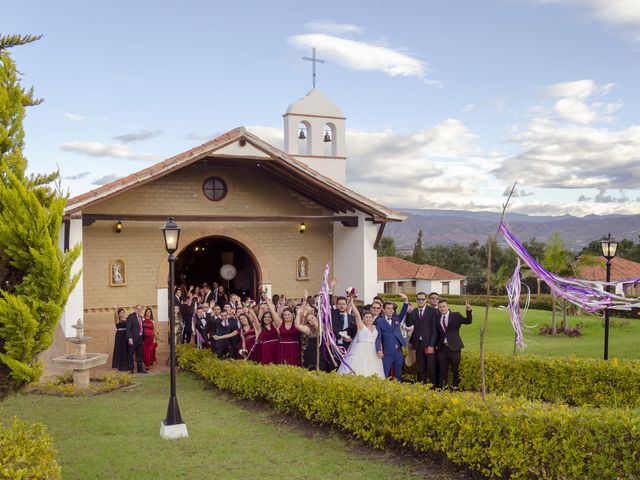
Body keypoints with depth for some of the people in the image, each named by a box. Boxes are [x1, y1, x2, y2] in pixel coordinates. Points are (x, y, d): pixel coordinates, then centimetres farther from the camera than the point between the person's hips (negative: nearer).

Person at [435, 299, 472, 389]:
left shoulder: (456, 315, 0)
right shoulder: (437, 317, 8)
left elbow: (468, 321, -10)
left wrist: (468, 311, -24)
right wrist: (436, 345, 3)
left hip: (454, 347, -3)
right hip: (442, 348, 3)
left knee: (455, 369, 2)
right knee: (442, 370, 8)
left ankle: (455, 386, 11)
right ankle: (442, 387, 16)